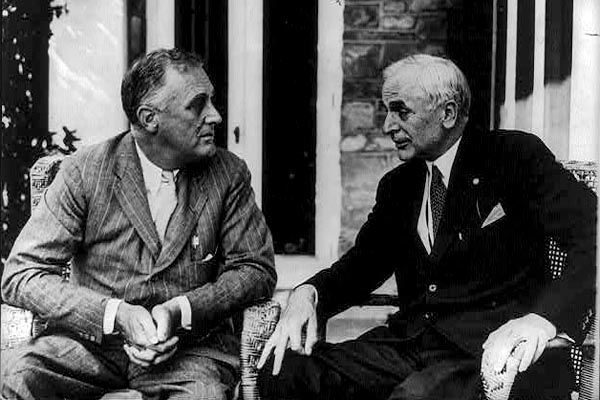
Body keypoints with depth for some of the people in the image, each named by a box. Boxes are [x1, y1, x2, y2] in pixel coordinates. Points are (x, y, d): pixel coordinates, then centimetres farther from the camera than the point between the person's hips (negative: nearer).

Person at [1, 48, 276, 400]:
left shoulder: (229, 175, 2)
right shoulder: (85, 172, -4)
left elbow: (256, 268, 4)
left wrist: (180, 311, -14)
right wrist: (117, 315, -20)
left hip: (191, 347, 0)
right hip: (92, 341, 0)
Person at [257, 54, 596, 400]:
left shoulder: (517, 155, -2)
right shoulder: (397, 185, 17)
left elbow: (593, 237, -11)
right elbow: (363, 263, 19)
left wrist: (543, 317, -28)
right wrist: (308, 293, -4)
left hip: (487, 347, -5)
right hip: (408, 342, 6)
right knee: (280, 372, -15)